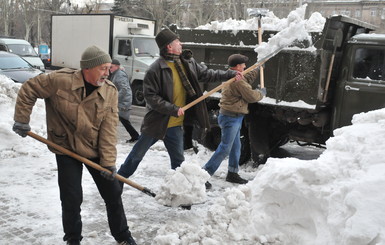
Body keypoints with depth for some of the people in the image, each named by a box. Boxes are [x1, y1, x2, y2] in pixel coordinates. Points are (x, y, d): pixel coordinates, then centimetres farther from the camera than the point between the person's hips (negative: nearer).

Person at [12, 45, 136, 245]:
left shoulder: (110, 91, -11)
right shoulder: (60, 80, -19)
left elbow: (108, 130, -13)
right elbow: (28, 90, -5)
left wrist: (109, 161, -16)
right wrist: (22, 120, -7)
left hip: (96, 151, 3)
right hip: (66, 150, -2)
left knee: (113, 193, 8)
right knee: (72, 199, 0)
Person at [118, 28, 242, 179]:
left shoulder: (188, 63, 1)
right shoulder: (156, 69, -18)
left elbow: (207, 74, 13)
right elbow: (151, 96, -19)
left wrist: (230, 74, 8)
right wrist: (173, 109, -25)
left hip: (175, 125, 5)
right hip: (156, 122, -5)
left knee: (178, 161, 14)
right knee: (137, 155, 9)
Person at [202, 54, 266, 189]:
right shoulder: (237, 80, -21)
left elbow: (247, 79, 29)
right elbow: (251, 96, -16)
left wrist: (258, 69, 32)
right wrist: (262, 93, 3)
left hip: (233, 118, 11)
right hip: (231, 118, -11)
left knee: (236, 147, 19)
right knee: (224, 149, -9)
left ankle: (232, 174, 31)